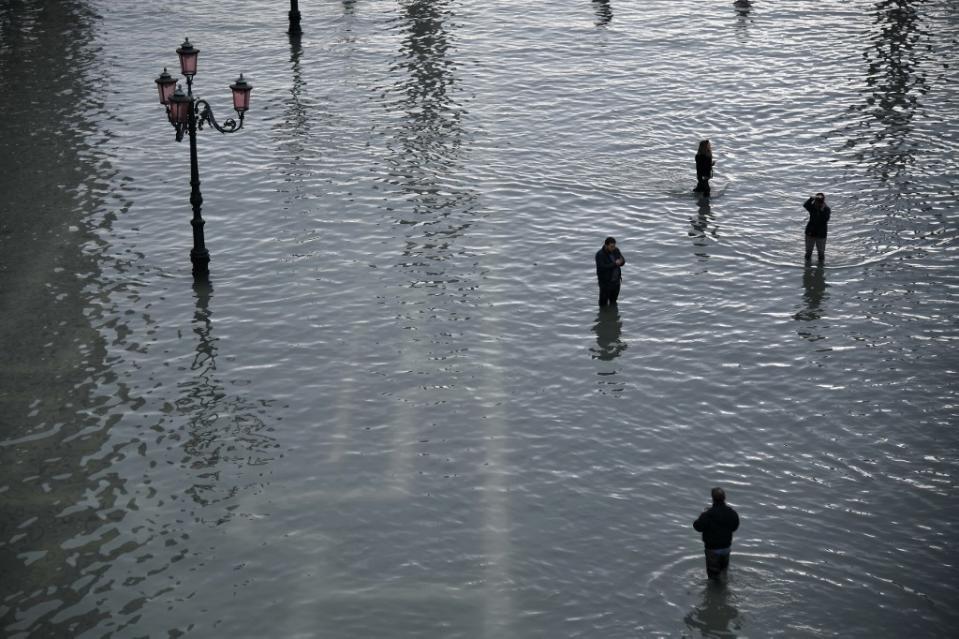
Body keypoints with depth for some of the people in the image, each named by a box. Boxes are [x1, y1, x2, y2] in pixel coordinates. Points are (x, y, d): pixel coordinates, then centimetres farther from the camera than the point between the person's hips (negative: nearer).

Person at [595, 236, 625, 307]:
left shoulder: (616, 250, -2)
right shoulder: (600, 254, -21)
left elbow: (623, 261, -2)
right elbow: (602, 267, -30)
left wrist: (621, 261, -26)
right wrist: (615, 264, -28)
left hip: (616, 280, 6)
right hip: (605, 282, -6)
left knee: (613, 301, 20)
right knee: (604, 302, 5)